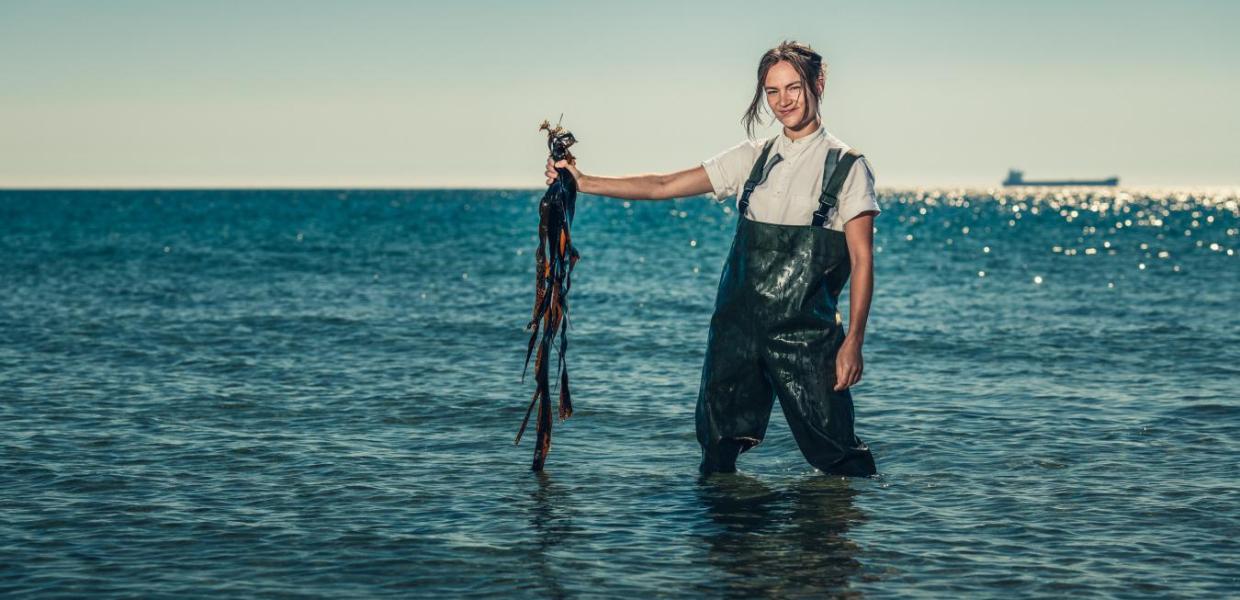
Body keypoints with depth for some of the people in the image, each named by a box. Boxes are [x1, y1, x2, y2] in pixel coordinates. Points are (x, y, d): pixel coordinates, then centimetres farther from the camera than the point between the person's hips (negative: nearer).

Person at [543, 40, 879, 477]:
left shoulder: (847, 167, -1)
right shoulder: (752, 158, 12)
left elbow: (861, 260, -5)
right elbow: (663, 187, 10)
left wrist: (853, 341, -13)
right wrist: (582, 182, 3)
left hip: (806, 337, -4)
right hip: (737, 328, 4)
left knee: (839, 456, -7)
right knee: (717, 455, 6)